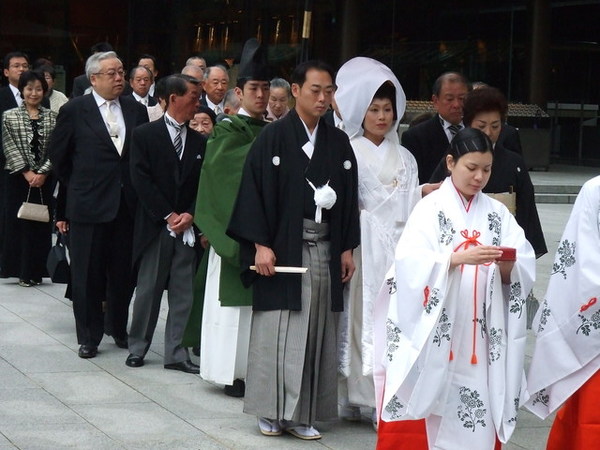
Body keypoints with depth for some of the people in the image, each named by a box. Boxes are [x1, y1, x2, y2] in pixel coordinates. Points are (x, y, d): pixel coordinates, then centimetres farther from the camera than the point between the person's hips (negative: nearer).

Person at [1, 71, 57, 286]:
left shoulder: (52, 117, 5)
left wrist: (43, 173, -11)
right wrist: (27, 172, -12)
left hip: (45, 179, 1)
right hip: (19, 179, -1)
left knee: (42, 224, 3)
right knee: (18, 223, 2)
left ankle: (36, 271, 10)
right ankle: (22, 270, 8)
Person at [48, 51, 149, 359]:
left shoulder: (136, 111, 6)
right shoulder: (74, 111, -3)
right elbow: (57, 154, 5)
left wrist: (138, 189, 6)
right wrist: (76, 186, 8)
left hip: (128, 204, 3)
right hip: (88, 204, -3)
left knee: (124, 273, 9)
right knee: (88, 275, 3)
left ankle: (118, 328, 26)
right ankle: (88, 337, 13)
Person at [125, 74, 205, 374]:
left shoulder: (199, 141, 11)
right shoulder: (145, 135, -2)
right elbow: (141, 180, -8)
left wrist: (190, 215, -7)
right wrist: (168, 215, -11)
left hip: (187, 227, 4)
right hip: (155, 225, -3)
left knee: (183, 293, 3)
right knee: (148, 290, 3)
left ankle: (176, 354, 8)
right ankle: (137, 348, 16)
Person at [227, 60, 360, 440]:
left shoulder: (339, 142, 10)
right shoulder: (274, 137, -3)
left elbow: (349, 198, 14)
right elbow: (255, 190, -7)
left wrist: (346, 249, 9)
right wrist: (260, 245, -13)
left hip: (324, 249, 4)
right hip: (282, 249, -4)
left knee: (315, 332, 4)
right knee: (278, 330, -1)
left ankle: (302, 412, 9)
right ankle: (272, 410, 8)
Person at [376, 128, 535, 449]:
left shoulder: (498, 213, 10)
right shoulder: (430, 208, -1)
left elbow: (525, 270, 3)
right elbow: (410, 262, -14)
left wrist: (507, 266, -18)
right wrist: (459, 257, -25)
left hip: (479, 335, 3)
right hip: (432, 332, -3)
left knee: (478, 410, 1)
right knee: (421, 400, -4)